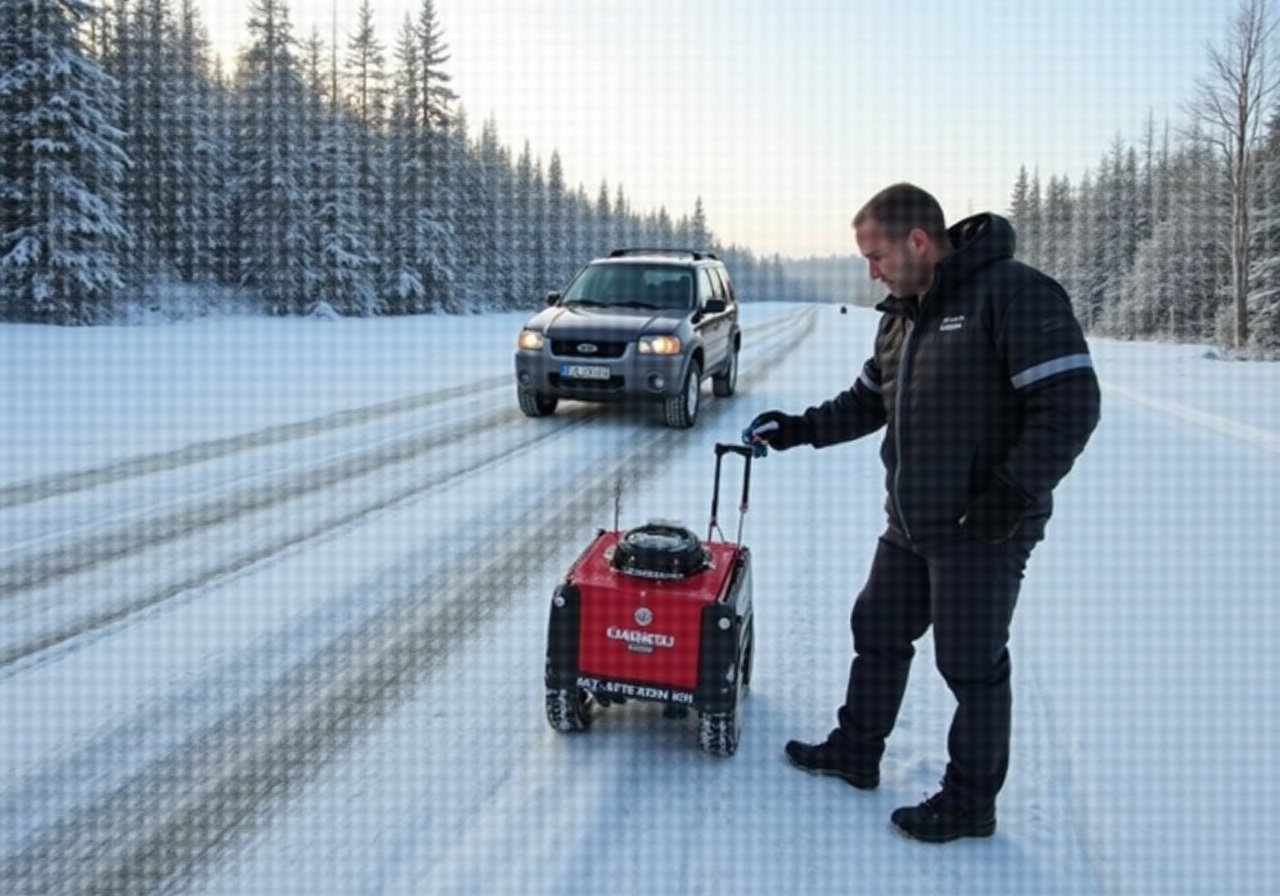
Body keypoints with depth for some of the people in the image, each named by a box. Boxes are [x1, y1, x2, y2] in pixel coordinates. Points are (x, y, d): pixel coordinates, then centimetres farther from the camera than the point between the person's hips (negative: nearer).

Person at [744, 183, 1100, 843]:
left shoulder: (1013, 293, -16)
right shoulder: (901, 315, 12)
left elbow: (1070, 403, -21)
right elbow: (867, 401, 21)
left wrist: (1012, 495, -23)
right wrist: (800, 429, 9)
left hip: (981, 531, -9)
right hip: (910, 524, 9)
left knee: (973, 665, 4)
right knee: (878, 633, 19)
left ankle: (970, 802, 22)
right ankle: (856, 751, 38)